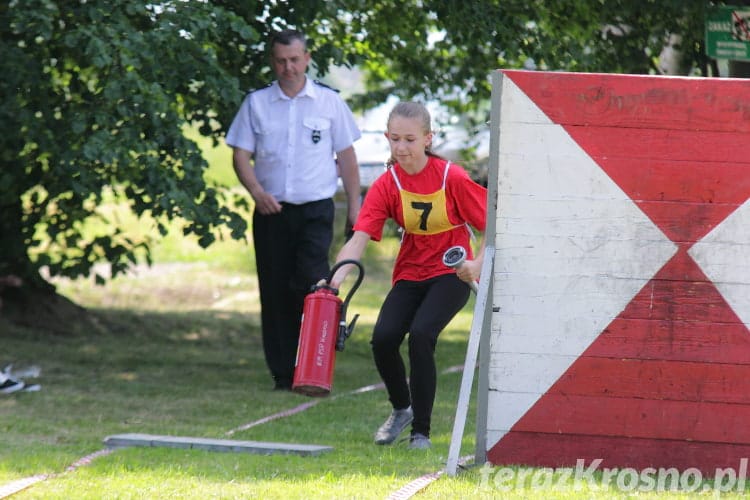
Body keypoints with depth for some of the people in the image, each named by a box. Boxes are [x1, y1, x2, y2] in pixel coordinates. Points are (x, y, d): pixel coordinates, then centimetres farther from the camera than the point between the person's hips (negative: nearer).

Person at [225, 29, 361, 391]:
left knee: (311, 281, -18)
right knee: (275, 291, 1)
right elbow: (241, 155, 5)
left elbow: (346, 156, 11)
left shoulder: (329, 102, 7)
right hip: (272, 211, 2)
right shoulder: (256, 103, 8)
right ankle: (283, 374, 6)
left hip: (316, 209, -2)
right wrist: (257, 192, -12)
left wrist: (354, 205, 6)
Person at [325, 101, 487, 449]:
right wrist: (336, 277, -35)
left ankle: (421, 430, -11)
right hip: (410, 274, 3)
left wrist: (478, 263, -25)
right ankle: (401, 409, 13)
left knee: (420, 334, -26)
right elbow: (359, 238, -18)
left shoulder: (451, 178, -14)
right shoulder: (386, 185, -8)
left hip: (450, 274, -3)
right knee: (383, 337, -18)